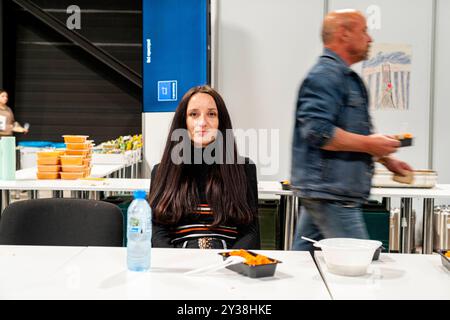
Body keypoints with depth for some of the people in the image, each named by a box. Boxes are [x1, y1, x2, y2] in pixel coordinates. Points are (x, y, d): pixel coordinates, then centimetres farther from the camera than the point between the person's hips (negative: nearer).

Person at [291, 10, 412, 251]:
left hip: (326, 191, 11)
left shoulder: (346, 77, 20)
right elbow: (317, 131, -25)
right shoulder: (325, 75, -13)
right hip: (329, 192, -11)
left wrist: (385, 159, 23)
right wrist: (369, 144, -19)